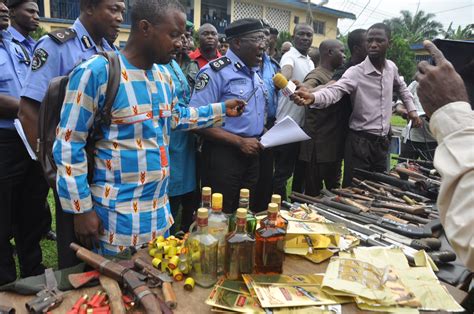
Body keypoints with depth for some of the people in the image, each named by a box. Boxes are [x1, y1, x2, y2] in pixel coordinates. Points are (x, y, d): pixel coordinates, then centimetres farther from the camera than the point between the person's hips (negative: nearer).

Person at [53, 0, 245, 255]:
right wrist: (82, 209, -13)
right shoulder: (95, 72, -17)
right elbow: (67, 144, -14)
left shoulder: (163, 76, 6)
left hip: (160, 210, 7)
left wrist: (221, 110, 17)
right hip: (117, 216, -7)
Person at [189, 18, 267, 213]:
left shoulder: (255, 73, 12)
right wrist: (240, 142, -21)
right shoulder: (215, 72, -14)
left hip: (251, 154, 8)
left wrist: (263, 136, 4)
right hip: (224, 155, -8)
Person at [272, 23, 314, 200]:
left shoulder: (310, 62, 15)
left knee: (301, 170, 18)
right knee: (283, 172, 0)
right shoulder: (290, 56, -11)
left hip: (305, 125, 9)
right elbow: (285, 73, -36)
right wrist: (288, 82, -58)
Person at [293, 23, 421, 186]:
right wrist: (312, 97, -53)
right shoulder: (355, 72, -14)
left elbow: (401, 87, 28)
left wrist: (411, 109, 19)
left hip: (383, 140, 6)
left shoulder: (391, 67, 5)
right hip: (360, 141, -6)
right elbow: (334, 90, -33)